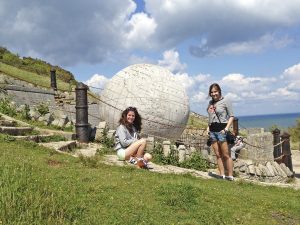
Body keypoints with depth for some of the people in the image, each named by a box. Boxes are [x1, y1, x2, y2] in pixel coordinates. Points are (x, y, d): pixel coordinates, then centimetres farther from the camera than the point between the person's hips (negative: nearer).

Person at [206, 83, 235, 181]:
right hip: (212, 130, 6)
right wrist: (208, 127, 10)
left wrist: (226, 128, -14)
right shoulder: (211, 102, 15)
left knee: (226, 155, -3)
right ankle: (222, 175, 10)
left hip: (221, 129, -6)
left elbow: (231, 116, -4)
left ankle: (230, 176, 3)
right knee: (218, 155, 6)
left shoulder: (225, 101, -3)